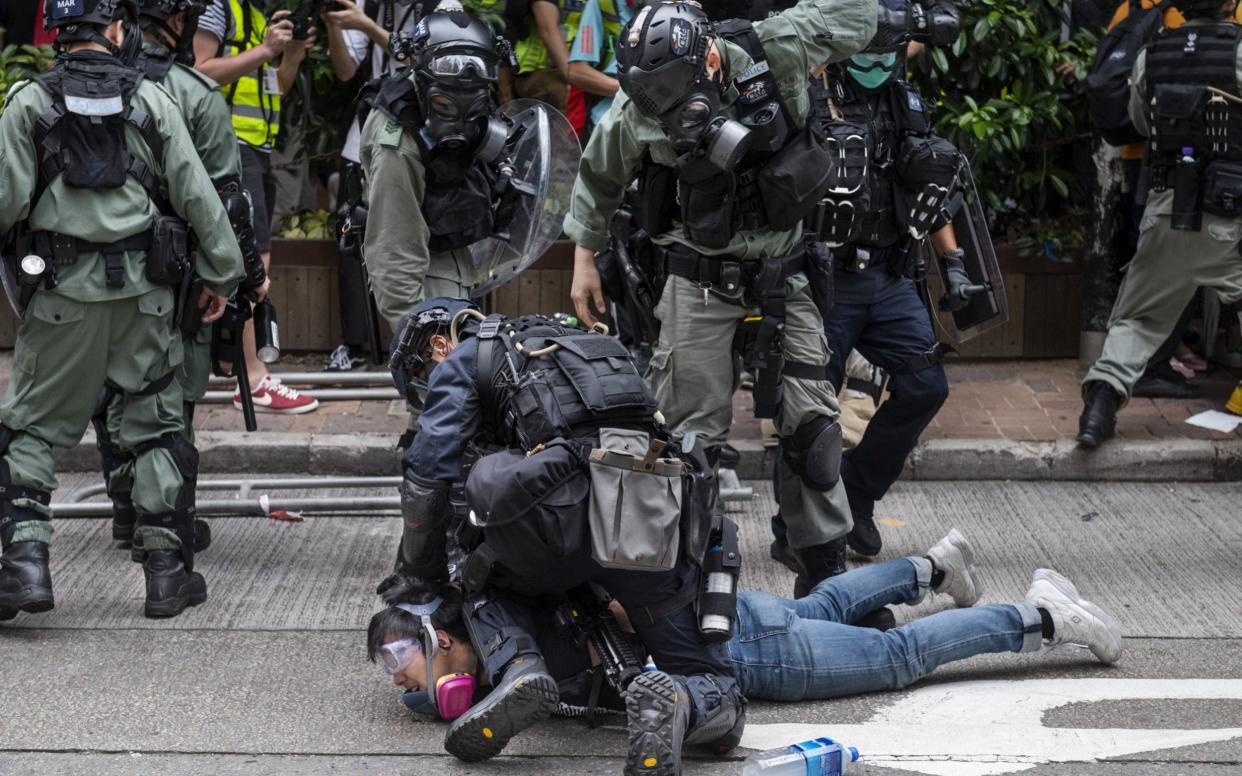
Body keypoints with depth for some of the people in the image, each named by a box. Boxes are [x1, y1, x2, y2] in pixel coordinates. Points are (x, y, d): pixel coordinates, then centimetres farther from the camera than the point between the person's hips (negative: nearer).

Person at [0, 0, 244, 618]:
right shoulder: (151, 102, 2)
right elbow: (196, 194, 1)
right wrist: (220, 273, 10)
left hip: (62, 290, -1)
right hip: (144, 289, 1)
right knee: (155, 426, 11)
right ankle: (168, 572, 13)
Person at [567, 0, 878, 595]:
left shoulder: (775, 52, -18)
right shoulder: (636, 110, -16)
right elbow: (598, 176, 5)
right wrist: (584, 256, 10)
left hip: (782, 272, 1)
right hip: (700, 279, -1)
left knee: (810, 420, 2)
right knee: (693, 432, -2)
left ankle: (825, 569, 14)